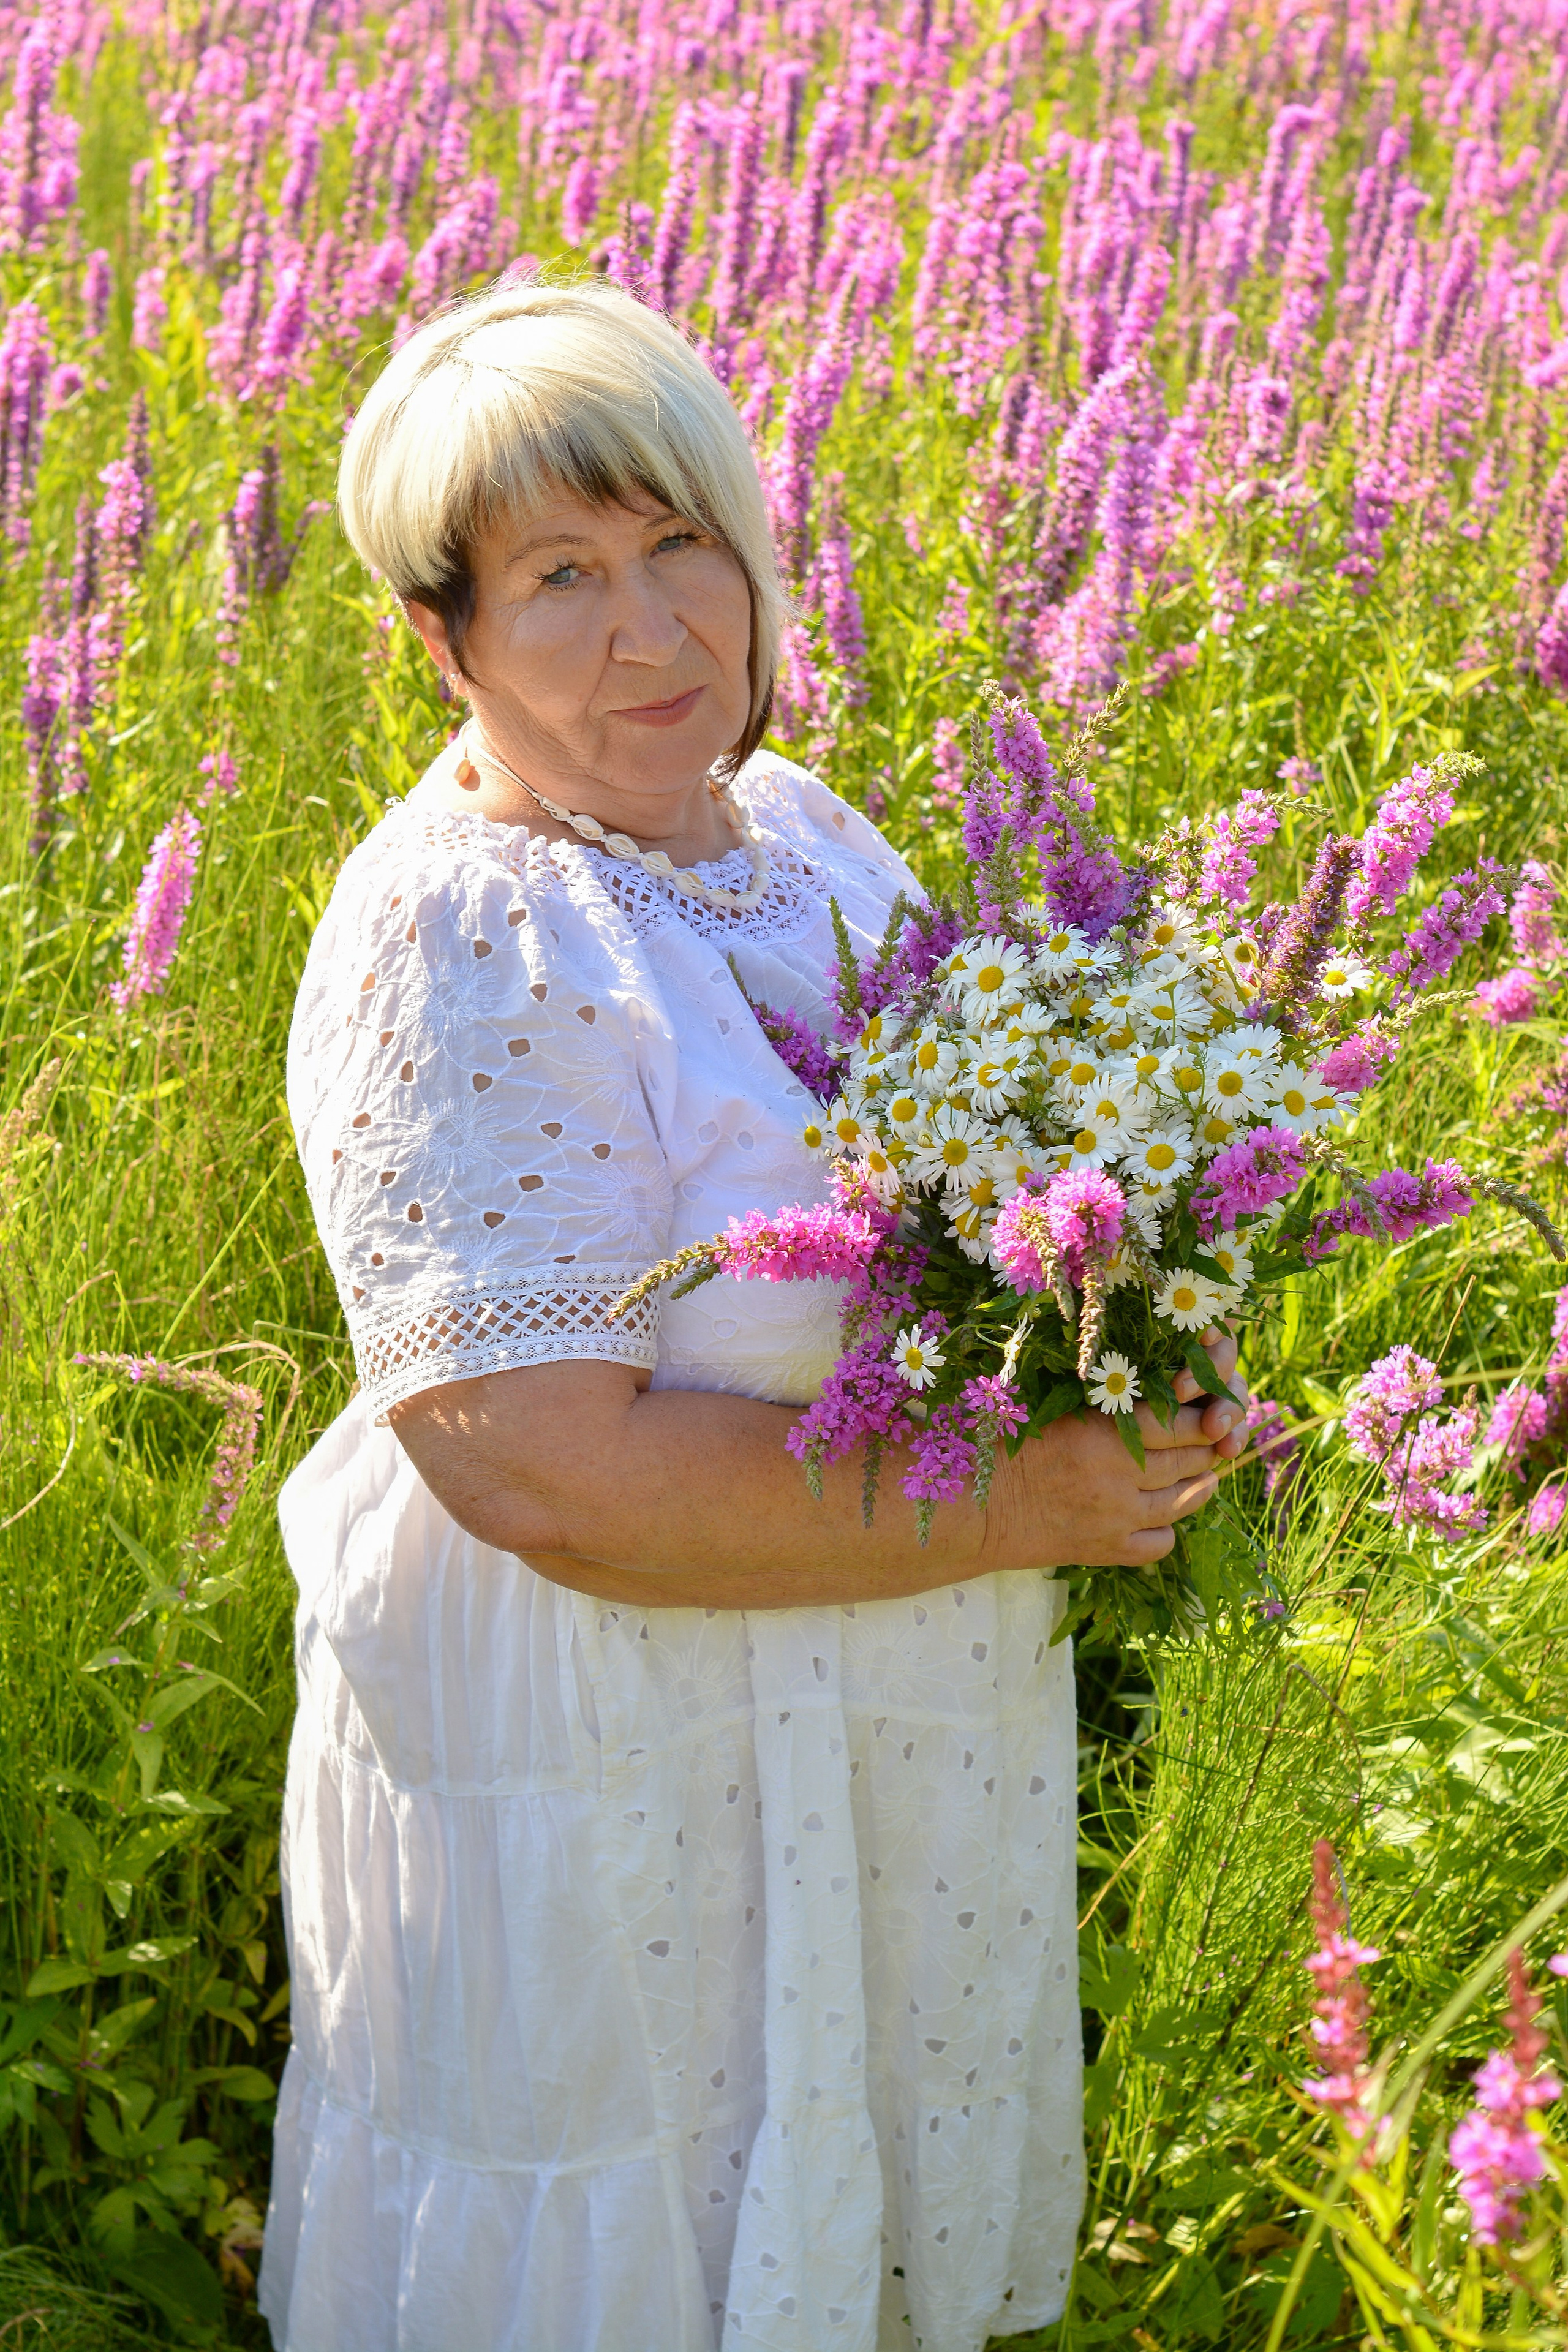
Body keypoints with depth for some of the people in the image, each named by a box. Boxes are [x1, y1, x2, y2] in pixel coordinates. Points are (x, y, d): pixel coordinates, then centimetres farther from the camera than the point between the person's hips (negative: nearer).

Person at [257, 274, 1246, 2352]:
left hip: (894, 1745, 8)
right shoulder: (460, 946, -24)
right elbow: (551, 1468, -28)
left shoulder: (801, 829, 2)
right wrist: (1010, 1506, -24)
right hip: (607, 1773, -7)